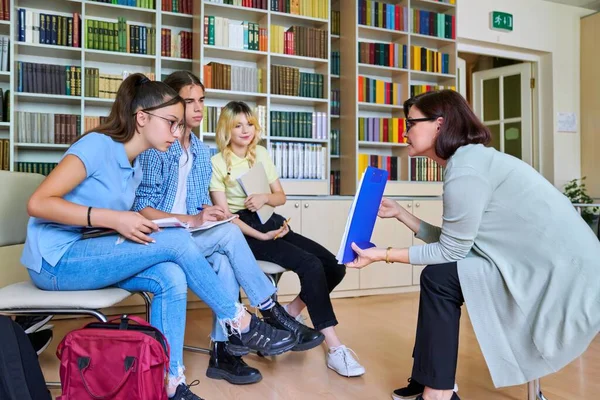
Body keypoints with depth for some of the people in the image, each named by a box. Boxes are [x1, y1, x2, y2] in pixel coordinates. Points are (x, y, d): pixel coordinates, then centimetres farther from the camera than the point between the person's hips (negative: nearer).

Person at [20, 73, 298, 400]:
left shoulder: (134, 166, 10)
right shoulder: (97, 145, -15)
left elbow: (122, 223, 8)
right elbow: (38, 203, -22)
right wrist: (112, 219, -30)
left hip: (91, 257, 7)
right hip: (55, 261, -7)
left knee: (171, 277, -21)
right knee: (177, 241, -22)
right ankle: (241, 325, -9)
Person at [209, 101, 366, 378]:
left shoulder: (261, 154, 14)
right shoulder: (217, 163, -3)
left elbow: (281, 197, 14)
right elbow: (224, 214, -10)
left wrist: (265, 198, -11)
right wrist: (260, 236, -21)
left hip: (273, 222, 7)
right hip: (244, 232, -6)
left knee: (334, 265, -10)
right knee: (311, 266, -27)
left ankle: (287, 315, 8)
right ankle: (335, 350, -22)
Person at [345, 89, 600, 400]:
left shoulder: (466, 169, -20)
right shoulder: (470, 159, 11)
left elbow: (449, 252, -15)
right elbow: (452, 242, 10)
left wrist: (383, 255, -7)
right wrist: (399, 213, 15)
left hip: (562, 272, -10)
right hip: (545, 263, 10)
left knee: (439, 278, -11)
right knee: (441, 273, 11)